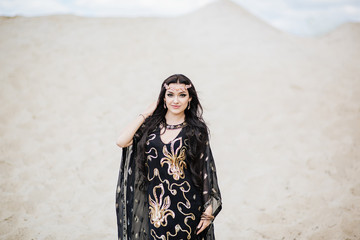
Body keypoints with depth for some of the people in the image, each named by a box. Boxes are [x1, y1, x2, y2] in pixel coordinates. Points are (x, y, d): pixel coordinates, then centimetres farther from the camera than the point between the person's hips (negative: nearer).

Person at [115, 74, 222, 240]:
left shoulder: (197, 129, -2)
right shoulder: (151, 125, 3)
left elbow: (206, 170, -2)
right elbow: (121, 142, -11)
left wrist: (208, 210, -6)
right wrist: (146, 113, -3)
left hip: (187, 207, -2)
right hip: (156, 206, 2)